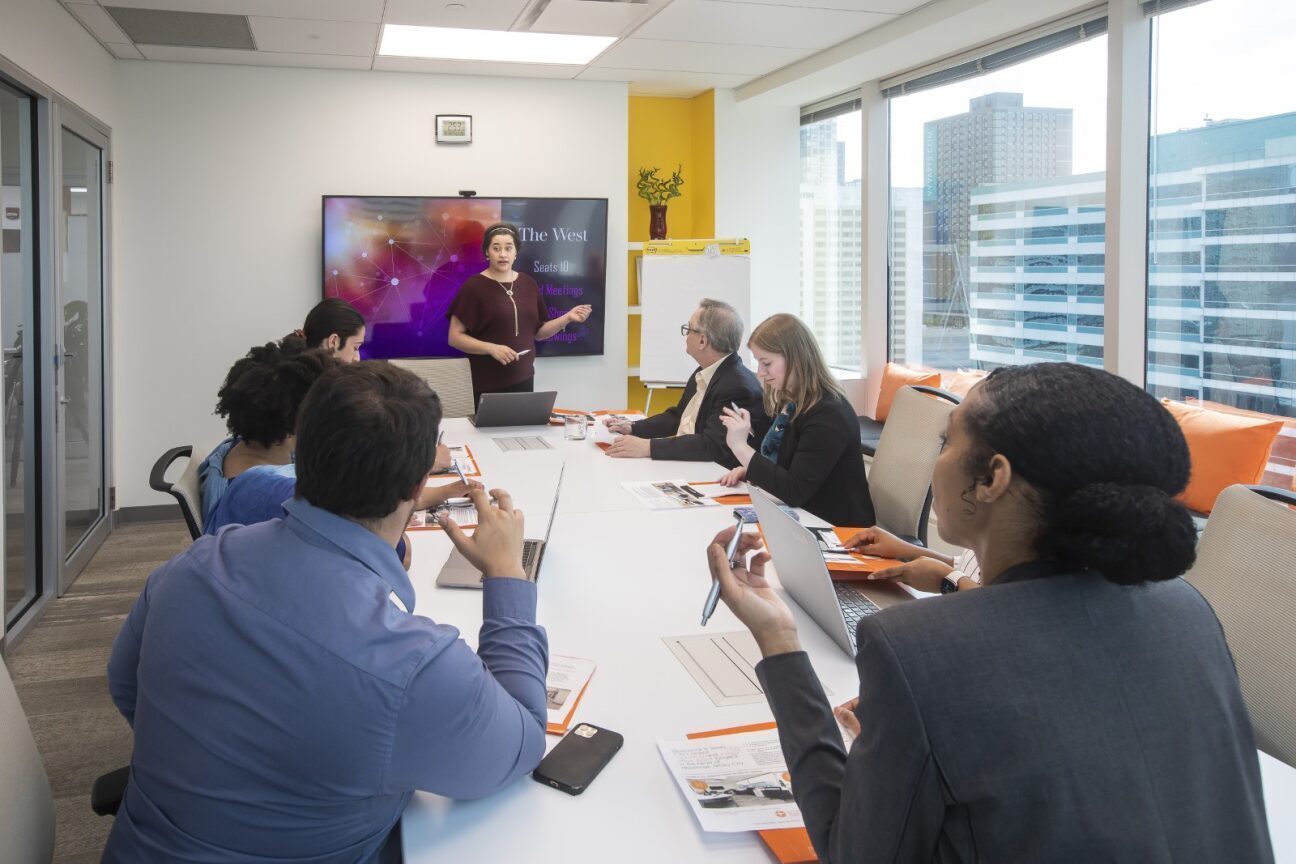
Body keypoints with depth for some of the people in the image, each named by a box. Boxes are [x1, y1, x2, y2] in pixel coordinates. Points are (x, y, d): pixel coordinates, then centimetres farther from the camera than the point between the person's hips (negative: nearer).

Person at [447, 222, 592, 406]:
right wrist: (491, 348, -21)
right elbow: (455, 337, -9)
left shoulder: (528, 284, 8)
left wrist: (567, 318, 0)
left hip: (523, 379, 4)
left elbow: (538, 332, 15)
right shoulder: (473, 287, -7)